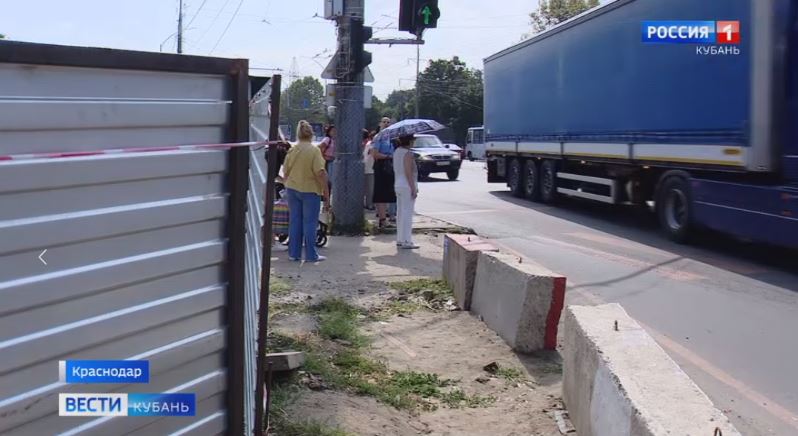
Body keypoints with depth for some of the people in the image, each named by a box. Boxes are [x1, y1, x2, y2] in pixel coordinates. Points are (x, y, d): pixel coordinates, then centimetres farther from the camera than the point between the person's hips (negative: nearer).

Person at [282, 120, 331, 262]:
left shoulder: (292, 150, 2)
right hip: (310, 190, -4)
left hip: (292, 189, 5)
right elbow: (320, 173, -17)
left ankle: (294, 253, 15)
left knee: (294, 221, 10)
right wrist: (326, 194, -11)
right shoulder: (314, 150, -12)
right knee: (310, 222, 3)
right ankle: (311, 255, 6)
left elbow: (285, 171, 11)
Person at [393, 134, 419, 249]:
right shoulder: (408, 154, -16)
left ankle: (400, 239, 20)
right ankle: (406, 241, -4)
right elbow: (408, 172, -20)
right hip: (407, 186, -9)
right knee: (407, 214, -6)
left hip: (398, 185, 9)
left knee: (400, 213, 13)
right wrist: (414, 189, -18)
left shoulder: (397, 151, 10)